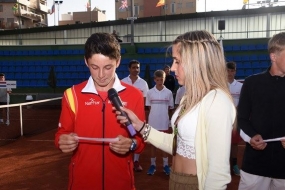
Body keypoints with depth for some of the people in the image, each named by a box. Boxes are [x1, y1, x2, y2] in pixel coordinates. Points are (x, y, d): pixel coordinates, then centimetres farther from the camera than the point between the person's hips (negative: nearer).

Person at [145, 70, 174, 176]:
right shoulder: (150, 92, -1)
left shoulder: (168, 93, -2)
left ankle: (165, 165, 20)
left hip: (164, 122, 0)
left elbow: (170, 108, 5)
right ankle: (153, 164, 20)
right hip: (152, 122, 0)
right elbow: (149, 107, 5)